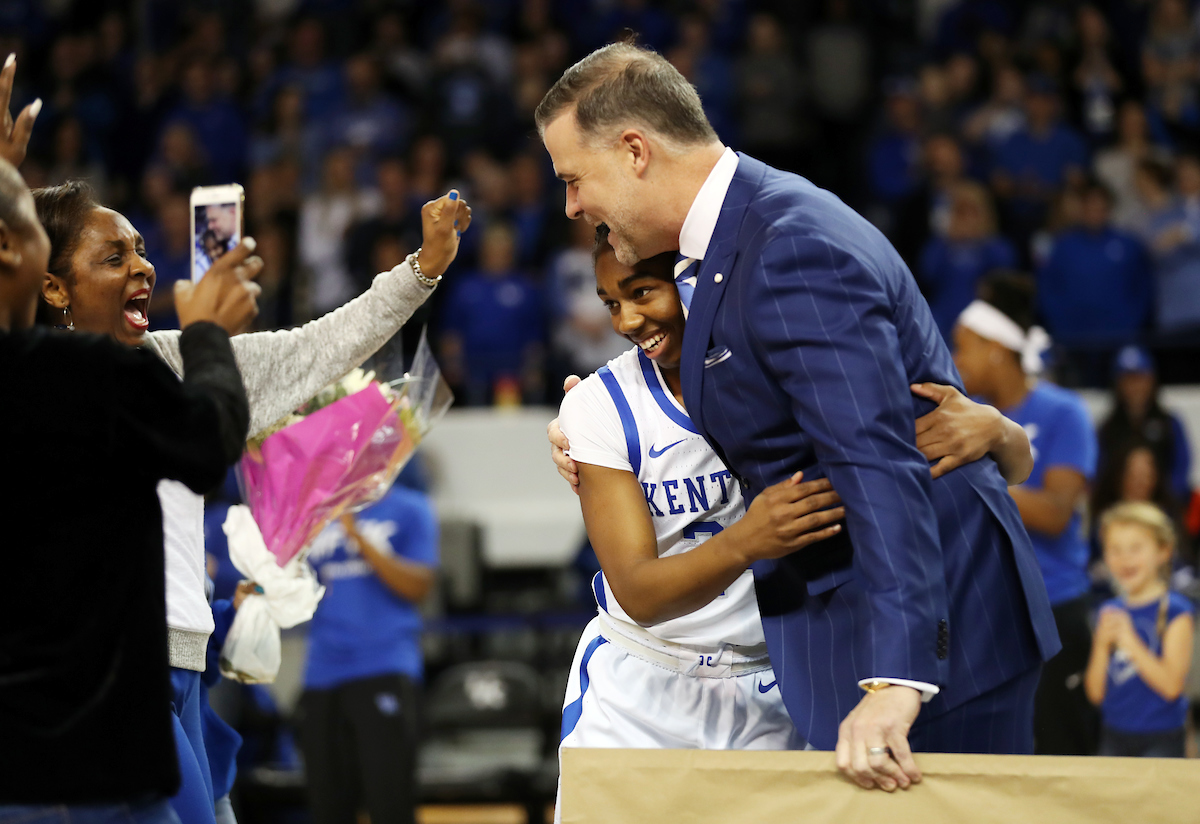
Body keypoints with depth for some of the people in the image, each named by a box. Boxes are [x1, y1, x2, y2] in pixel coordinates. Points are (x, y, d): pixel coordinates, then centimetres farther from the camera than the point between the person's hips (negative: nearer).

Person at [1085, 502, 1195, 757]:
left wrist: (1129, 642, -16)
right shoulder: (1110, 613, 9)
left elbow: (1171, 685, -14)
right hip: (1114, 736, 5)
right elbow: (1096, 693, 8)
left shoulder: (1175, 611, -6)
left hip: (1160, 738, -5)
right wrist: (1103, 644, -8)